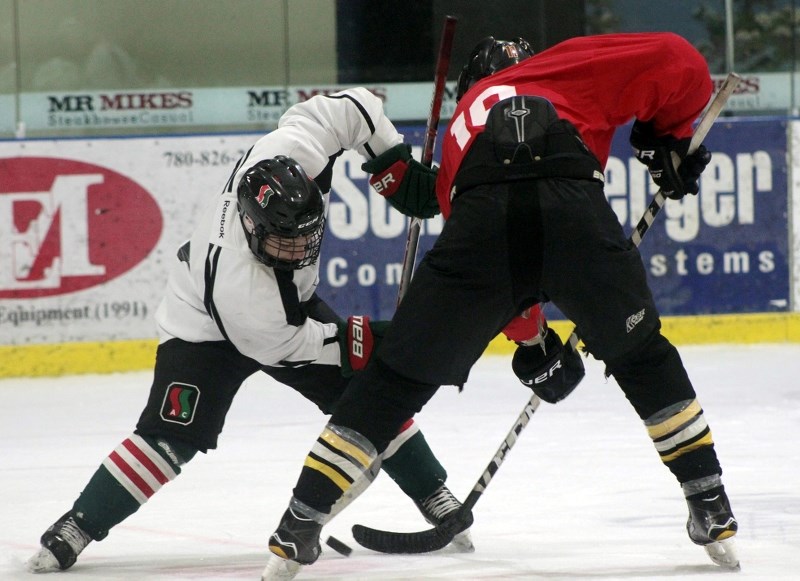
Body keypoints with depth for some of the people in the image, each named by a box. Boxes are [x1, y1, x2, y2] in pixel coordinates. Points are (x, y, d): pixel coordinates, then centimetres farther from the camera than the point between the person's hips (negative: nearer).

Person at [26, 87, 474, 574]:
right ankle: (76, 529, -7)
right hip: (207, 325, -6)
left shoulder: (291, 155, -36)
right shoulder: (236, 282, -43)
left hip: (294, 303, 6)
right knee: (172, 436, -18)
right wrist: (358, 341, -19)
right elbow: (284, 345, -25)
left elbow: (341, 110, -18)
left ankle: (436, 498, 15)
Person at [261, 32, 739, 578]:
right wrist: (669, 139, 36)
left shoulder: (462, 128, 40)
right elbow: (677, 62, 20)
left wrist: (531, 339, 53)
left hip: (481, 220, 1)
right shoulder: (566, 66, 32)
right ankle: (712, 511, 26)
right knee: (640, 355, 25)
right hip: (574, 213, -1)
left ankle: (300, 521, 14)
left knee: (397, 378, 16)